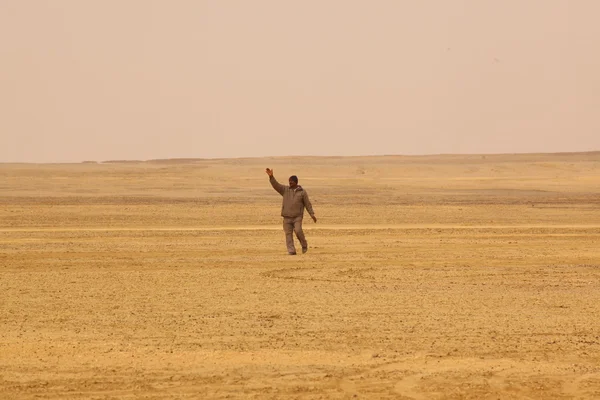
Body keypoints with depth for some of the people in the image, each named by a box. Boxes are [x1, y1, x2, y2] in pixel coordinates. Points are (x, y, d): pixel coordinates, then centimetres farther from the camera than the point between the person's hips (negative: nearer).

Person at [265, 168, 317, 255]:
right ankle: (291, 251, -4)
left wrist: (312, 215, -2)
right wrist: (271, 177, -20)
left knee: (298, 230, -21)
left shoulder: (302, 192, 2)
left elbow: (307, 204, 4)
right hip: (287, 217, 3)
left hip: (297, 217, -3)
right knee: (288, 234, -4)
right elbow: (276, 185, -5)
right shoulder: (285, 190, 7)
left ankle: (304, 245, 1)